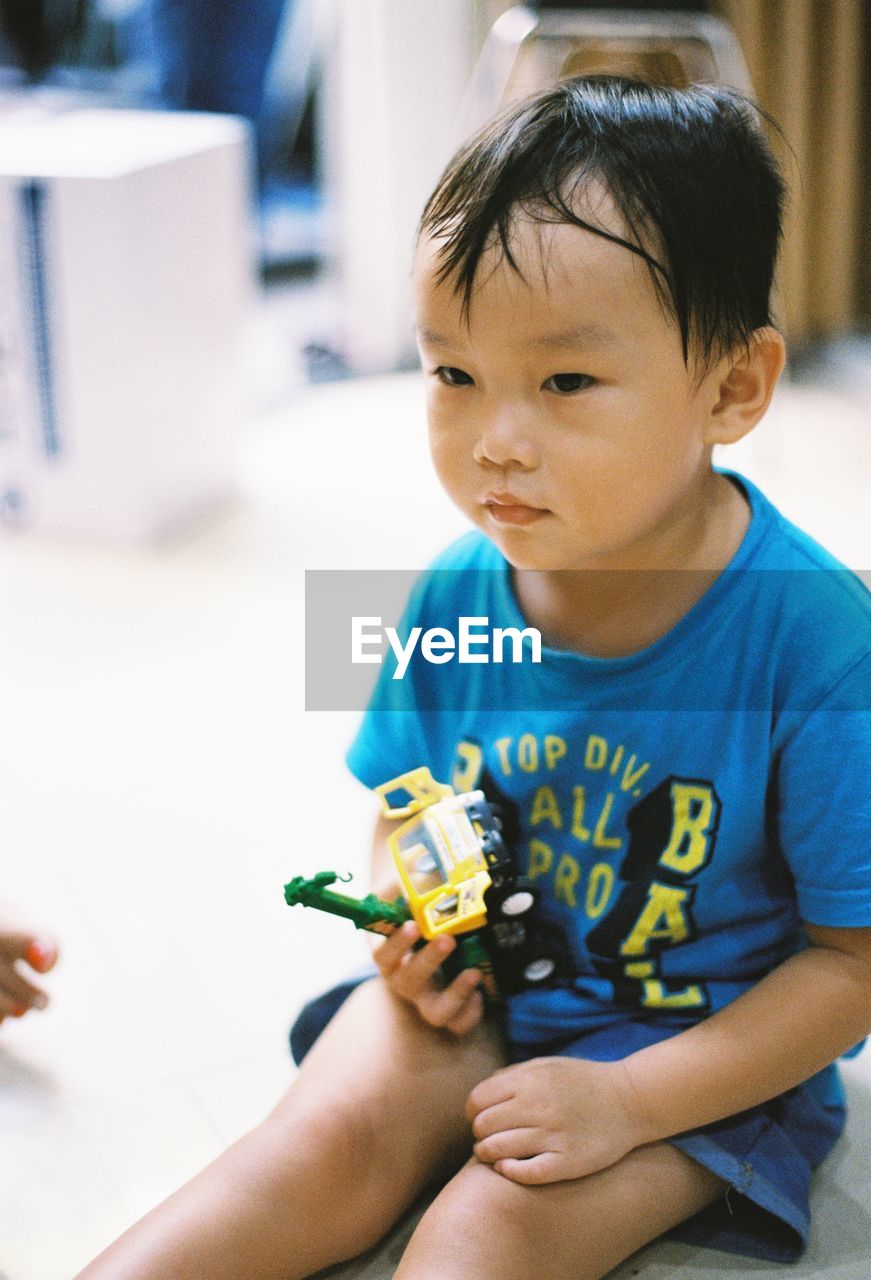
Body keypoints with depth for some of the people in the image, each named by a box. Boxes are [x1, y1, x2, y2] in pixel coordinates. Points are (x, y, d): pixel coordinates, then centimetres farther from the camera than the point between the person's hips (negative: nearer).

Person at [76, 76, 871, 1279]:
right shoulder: (456, 594, -10)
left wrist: (627, 1103, -22)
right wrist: (411, 915, -12)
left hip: (705, 1046, -3)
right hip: (478, 982, 4)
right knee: (330, 1139, -17)